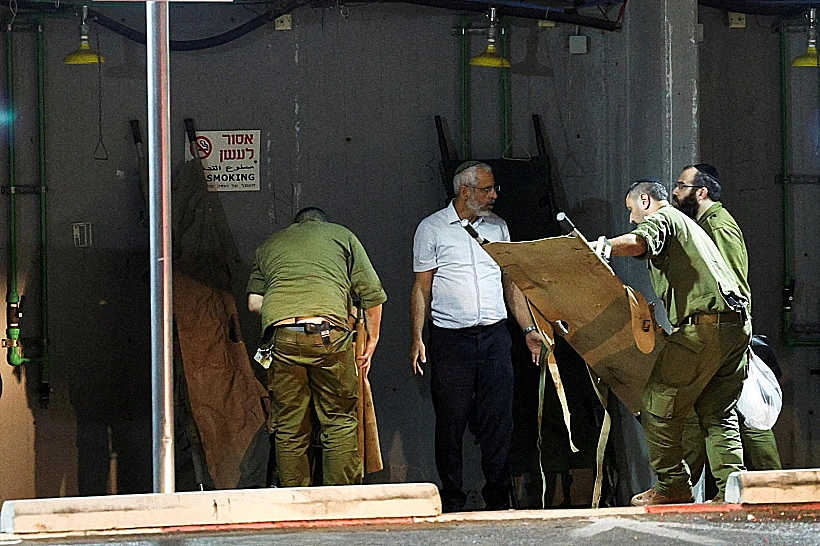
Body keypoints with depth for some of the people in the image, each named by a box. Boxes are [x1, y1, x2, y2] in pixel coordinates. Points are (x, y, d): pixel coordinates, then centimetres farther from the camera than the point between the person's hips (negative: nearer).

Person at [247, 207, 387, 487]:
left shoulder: (269, 245, 27)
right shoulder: (341, 235, 21)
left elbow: (253, 301, 18)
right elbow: (372, 293, 14)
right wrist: (371, 343, 22)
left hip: (280, 335, 2)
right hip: (329, 333, -2)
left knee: (289, 429, 7)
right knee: (340, 423, 6)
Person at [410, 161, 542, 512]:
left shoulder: (497, 227, 14)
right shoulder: (431, 229, 2)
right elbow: (421, 288, 2)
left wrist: (529, 329, 11)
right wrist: (417, 338, -7)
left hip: (494, 336, 3)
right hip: (450, 338, -3)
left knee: (498, 420, 0)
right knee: (451, 422, -1)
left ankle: (499, 500, 6)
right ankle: (452, 502, 7)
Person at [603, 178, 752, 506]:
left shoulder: (660, 218, 4)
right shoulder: (689, 224, 33)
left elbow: (636, 244, -20)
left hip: (703, 325, -9)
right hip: (737, 324, 9)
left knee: (659, 404, -2)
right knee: (718, 414, 9)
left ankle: (672, 486, -1)